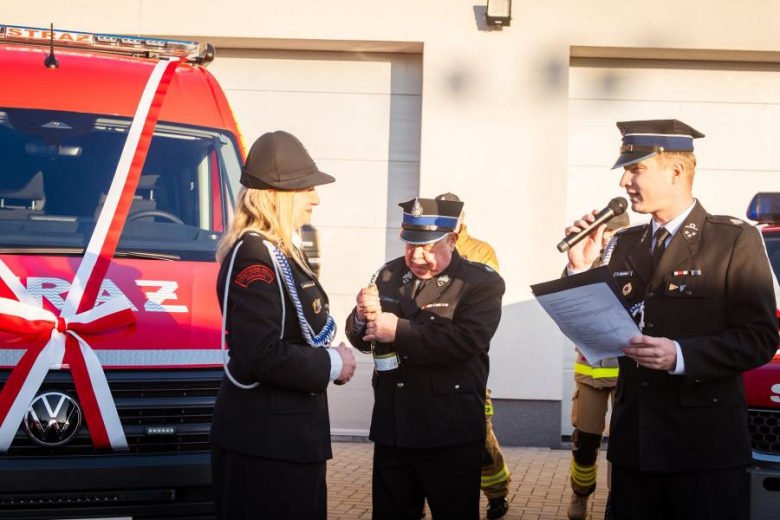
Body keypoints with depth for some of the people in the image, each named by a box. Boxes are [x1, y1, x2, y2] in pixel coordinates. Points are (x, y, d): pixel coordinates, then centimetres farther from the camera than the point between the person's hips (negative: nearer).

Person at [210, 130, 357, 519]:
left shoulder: (281, 252, 14)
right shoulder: (254, 257, -17)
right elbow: (258, 354, -26)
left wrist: (328, 356, 5)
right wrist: (330, 365, -15)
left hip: (289, 436, 10)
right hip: (263, 443, -10)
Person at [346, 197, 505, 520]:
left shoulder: (482, 283, -7)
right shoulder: (389, 275, 10)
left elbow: (465, 341, -22)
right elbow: (363, 339, 10)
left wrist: (399, 331, -21)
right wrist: (363, 317, -13)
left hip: (450, 434, -5)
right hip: (391, 428, 5)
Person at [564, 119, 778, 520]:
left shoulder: (735, 240, -5)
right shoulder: (623, 245, 12)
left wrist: (681, 355, -22)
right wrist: (582, 269, -6)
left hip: (704, 446, -5)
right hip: (634, 442, 5)